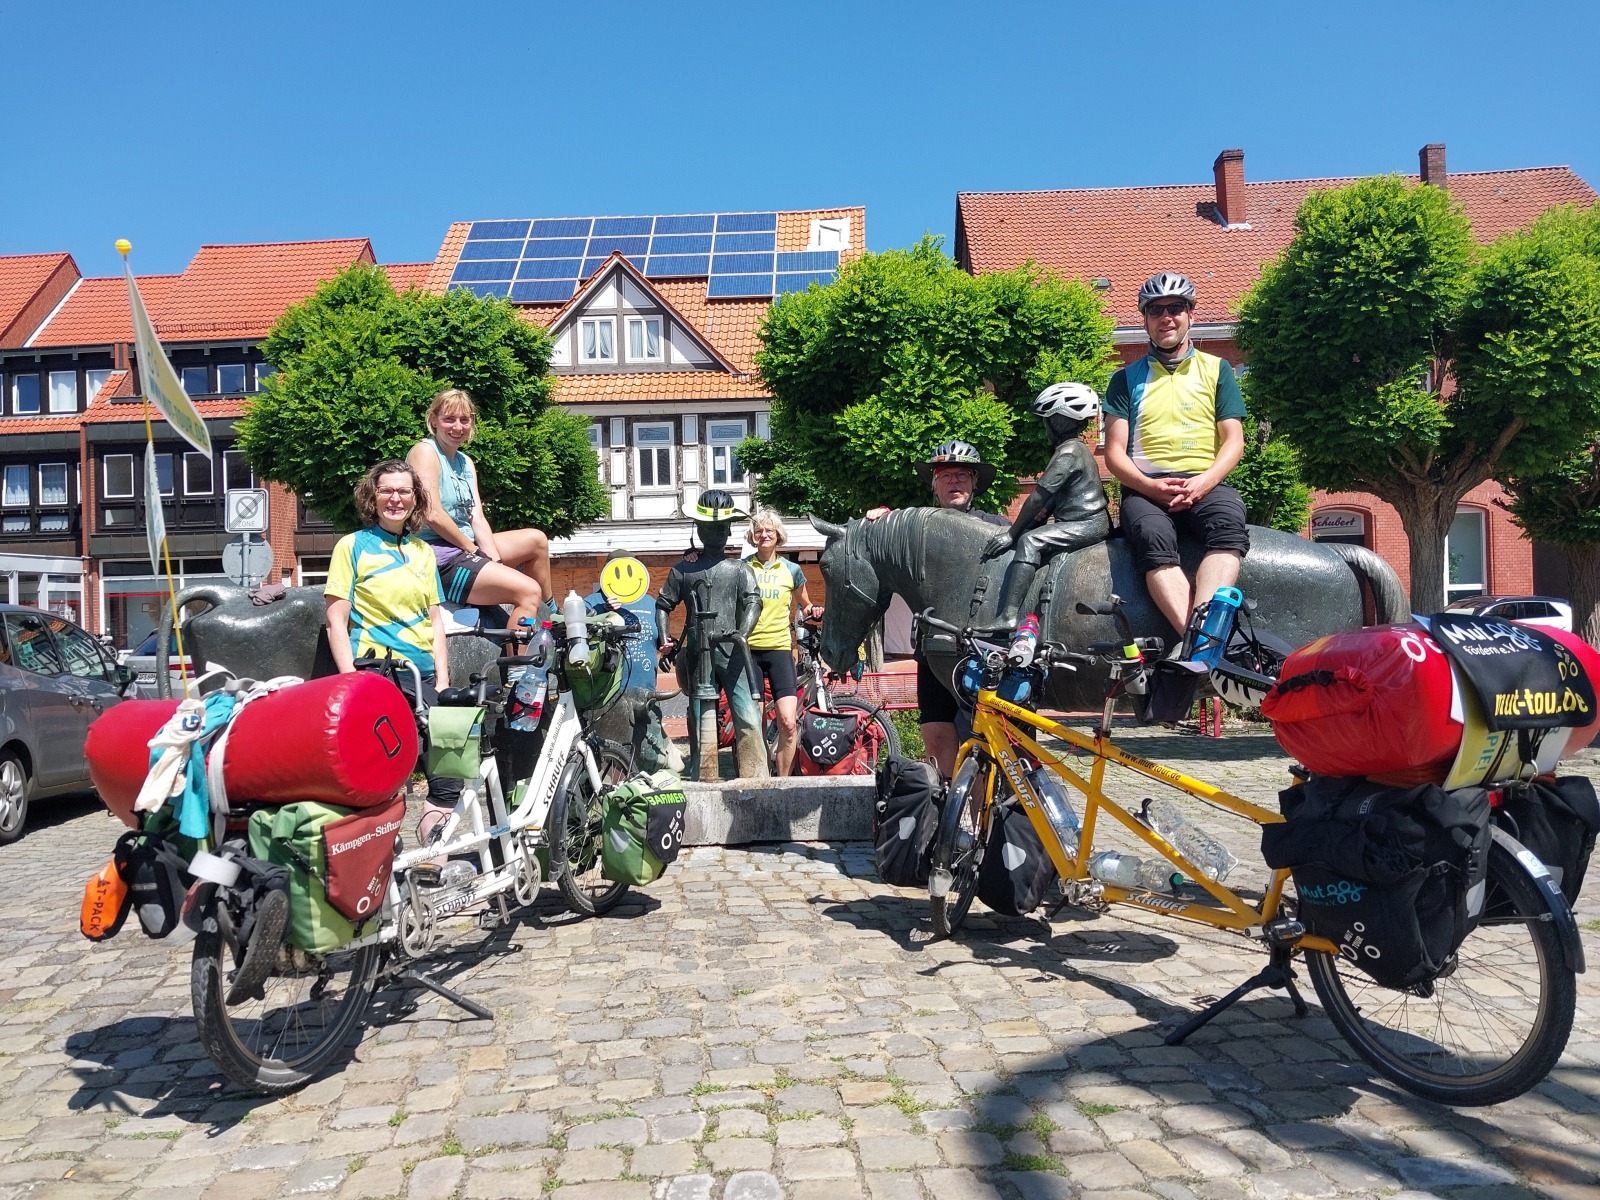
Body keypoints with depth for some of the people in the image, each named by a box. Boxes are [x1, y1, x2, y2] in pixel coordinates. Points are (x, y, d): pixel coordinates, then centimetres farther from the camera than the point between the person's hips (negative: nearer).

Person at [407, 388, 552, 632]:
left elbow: (477, 518, 8)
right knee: (529, 591, -20)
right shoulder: (425, 451, -8)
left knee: (536, 540, 9)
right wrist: (472, 549, -10)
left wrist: (497, 562, -6)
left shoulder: (465, 463, 17)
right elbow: (433, 515, -19)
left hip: (466, 549, 9)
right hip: (437, 558, -9)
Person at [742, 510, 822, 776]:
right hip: (748, 650, 0)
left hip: (779, 649, 0)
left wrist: (812, 612, 0)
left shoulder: (791, 570, 9)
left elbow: (805, 606, 22)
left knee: (789, 722, -11)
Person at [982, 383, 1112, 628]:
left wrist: (1012, 533, -13)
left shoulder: (1068, 452, -14)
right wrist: (1032, 524, 9)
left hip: (1086, 523, -11)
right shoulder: (1079, 449, 19)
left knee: (1030, 541, -26)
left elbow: (1038, 497, -17)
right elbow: (1053, 498, 18)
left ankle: (1009, 615, -38)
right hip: (1090, 522, 11)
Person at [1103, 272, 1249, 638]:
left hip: (1205, 483, 1)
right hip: (1144, 486, 0)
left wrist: (1201, 483, -11)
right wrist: (1150, 486, -11)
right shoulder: (1127, 378, 20)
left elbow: (1233, 440, 11)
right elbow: (1115, 451, 10)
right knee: (1152, 538, -36)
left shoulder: (1216, 369, 21)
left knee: (1229, 524, -36)